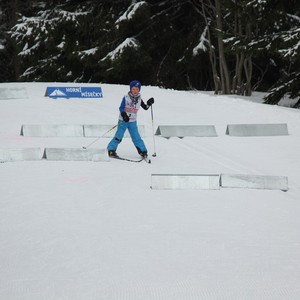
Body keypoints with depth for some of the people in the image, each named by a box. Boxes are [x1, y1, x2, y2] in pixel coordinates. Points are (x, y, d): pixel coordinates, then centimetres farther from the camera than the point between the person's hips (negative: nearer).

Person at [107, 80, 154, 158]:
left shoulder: (139, 99, 3)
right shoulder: (126, 98, -9)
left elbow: (145, 107, 12)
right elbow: (121, 108, -11)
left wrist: (149, 103, -7)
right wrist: (124, 115, -28)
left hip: (133, 122, 3)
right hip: (123, 121, -3)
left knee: (136, 137, 2)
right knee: (119, 136, -7)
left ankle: (143, 151, 9)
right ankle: (111, 150, 0)